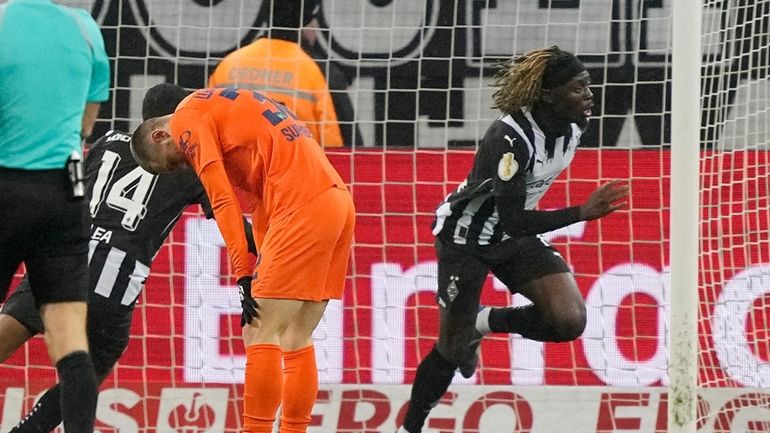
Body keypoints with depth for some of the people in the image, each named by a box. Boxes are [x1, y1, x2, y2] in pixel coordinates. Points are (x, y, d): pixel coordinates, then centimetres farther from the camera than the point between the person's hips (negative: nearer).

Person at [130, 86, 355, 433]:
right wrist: (263, 265, 18)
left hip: (302, 206, -9)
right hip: (339, 199, 9)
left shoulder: (187, 118, 3)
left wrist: (245, 276, -8)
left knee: (259, 336, -7)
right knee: (296, 342, 12)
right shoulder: (224, 110, 29)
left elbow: (223, 201, -6)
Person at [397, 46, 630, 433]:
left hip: (515, 239, 6)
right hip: (466, 237, -6)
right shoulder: (510, 137, -32)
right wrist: (582, 213, -41)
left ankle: (485, 322, 11)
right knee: (452, 349, 2)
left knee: (570, 320, -15)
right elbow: (512, 220, -35)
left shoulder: (572, 126, -10)